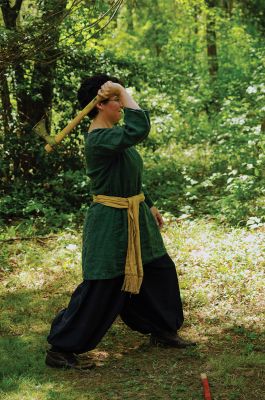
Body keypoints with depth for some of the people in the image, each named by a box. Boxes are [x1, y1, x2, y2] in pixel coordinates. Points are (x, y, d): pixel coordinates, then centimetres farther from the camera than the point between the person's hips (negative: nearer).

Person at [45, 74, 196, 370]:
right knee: (100, 290, -4)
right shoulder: (99, 139, -23)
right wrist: (121, 90, -29)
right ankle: (59, 350, 8)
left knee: (160, 272, 18)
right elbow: (140, 128, -38)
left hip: (134, 219, 10)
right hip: (110, 223, -10)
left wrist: (149, 206, 25)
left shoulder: (113, 135, 9)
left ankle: (163, 332, 37)